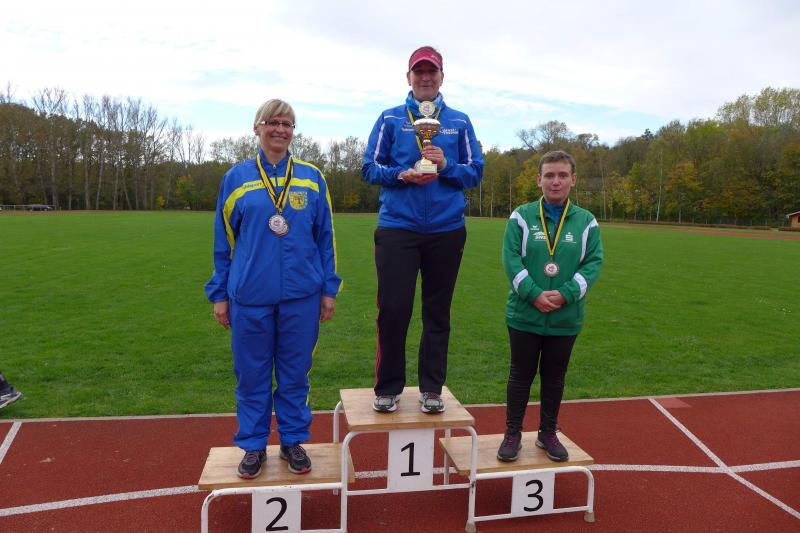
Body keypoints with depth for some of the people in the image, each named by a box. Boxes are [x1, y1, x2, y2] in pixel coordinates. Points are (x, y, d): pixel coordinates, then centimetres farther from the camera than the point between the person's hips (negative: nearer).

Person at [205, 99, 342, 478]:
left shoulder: (311, 177, 5)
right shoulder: (237, 178, 5)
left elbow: (325, 237, 6)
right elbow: (223, 240, 7)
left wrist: (329, 289, 3)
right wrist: (219, 294, 5)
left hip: (301, 295, 0)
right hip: (250, 296, 0)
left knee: (295, 372, 11)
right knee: (251, 374, 10)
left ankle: (293, 441, 28)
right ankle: (253, 446, 27)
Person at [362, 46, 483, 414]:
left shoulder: (460, 122, 13)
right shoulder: (390, 119, 9)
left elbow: (475, 172, 9)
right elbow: (370, 168, 5)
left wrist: (446, 166, -10)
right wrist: (404, 175, -13)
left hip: (447, 229, 2)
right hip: (397, 228, -1)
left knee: (438, 312, 7)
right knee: (393, 309, -3)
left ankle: (432, 389, 20)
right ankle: (388, 388, 14)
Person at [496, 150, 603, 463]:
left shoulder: (586, 221, 3)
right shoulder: (521, 216, -3)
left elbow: (594, 262, -2)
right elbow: (511, 258, -9)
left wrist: (565, 294, -16)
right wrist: (535, 295, -20)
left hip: (566, 317, 2)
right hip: (524, 315, -2)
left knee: (554, 377, 15)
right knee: (521, 375, 10)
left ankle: (548, 433, 33)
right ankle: (512, 434, 26)